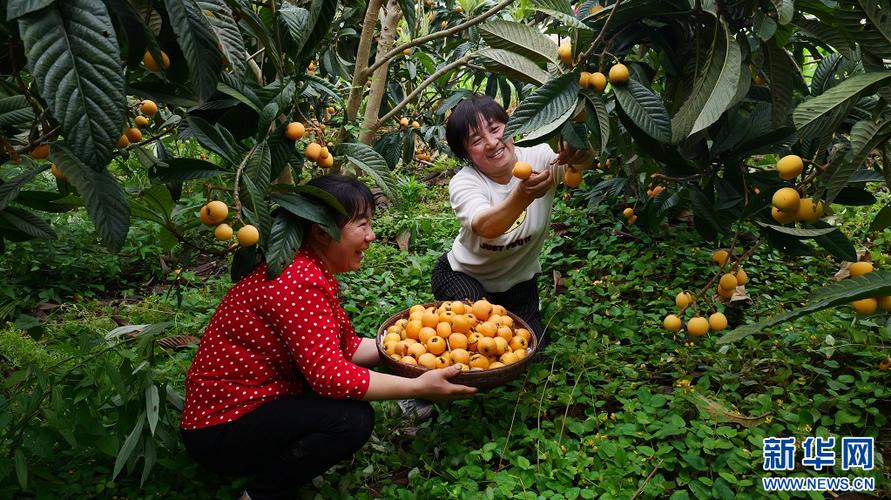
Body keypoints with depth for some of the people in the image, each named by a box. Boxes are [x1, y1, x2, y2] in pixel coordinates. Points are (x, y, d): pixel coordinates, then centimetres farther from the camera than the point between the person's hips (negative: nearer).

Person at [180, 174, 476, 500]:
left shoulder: (310, 270, 5)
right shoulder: (300, 282, -26)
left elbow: (347, 346, 4)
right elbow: (330, 375, -31)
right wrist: (418, 387, -26)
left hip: (255, 400, 10)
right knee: (353, 418, -25)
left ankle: (272, 461, 9)